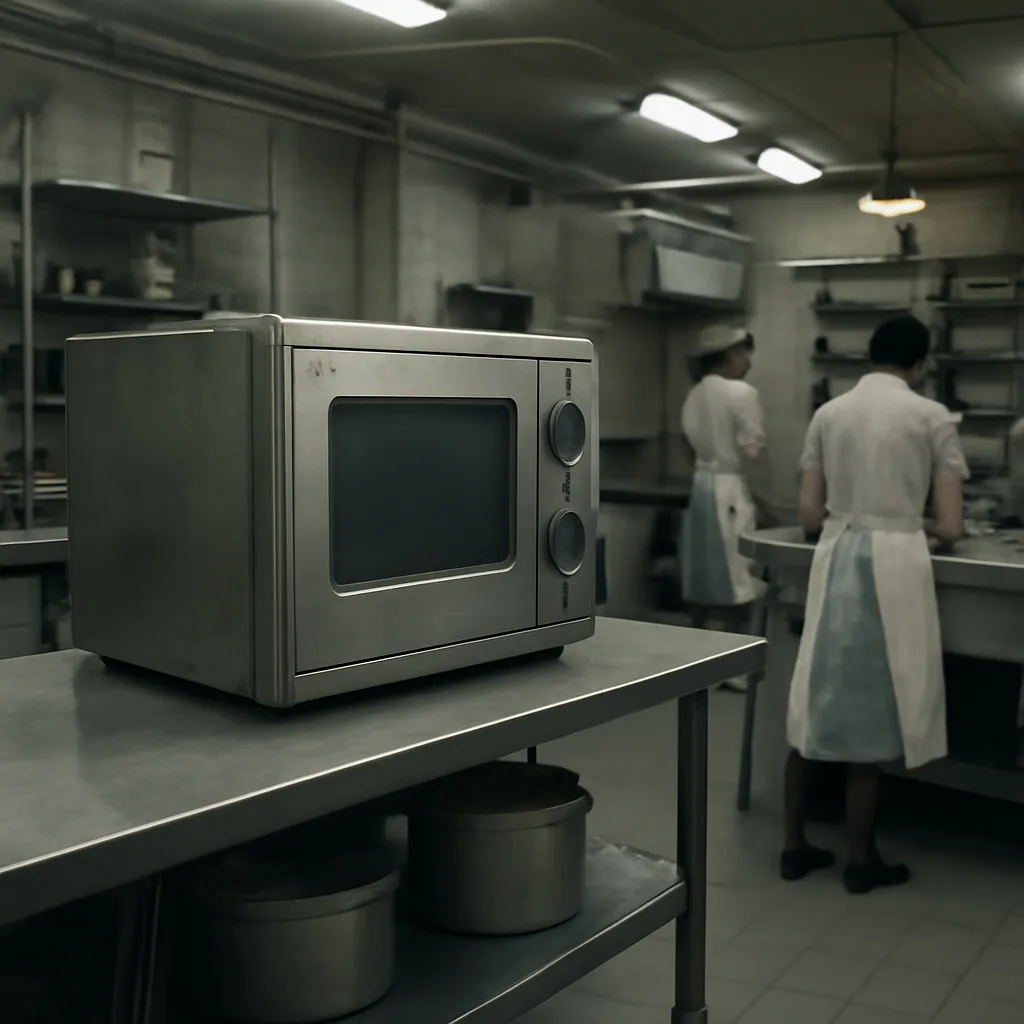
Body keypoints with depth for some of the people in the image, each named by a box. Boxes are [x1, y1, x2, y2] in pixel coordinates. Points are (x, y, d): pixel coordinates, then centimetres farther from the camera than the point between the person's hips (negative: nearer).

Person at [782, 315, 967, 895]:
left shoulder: (828, 414, 8)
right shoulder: (931, 416, -2)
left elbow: (809, 515, 7)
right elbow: (952, 527, -4)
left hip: (835, 557, 4)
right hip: (894, 563, -4)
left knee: (818, 701, 12)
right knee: (870, 714, 5)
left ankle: (795, 847, 22)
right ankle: (862, 861, 18)